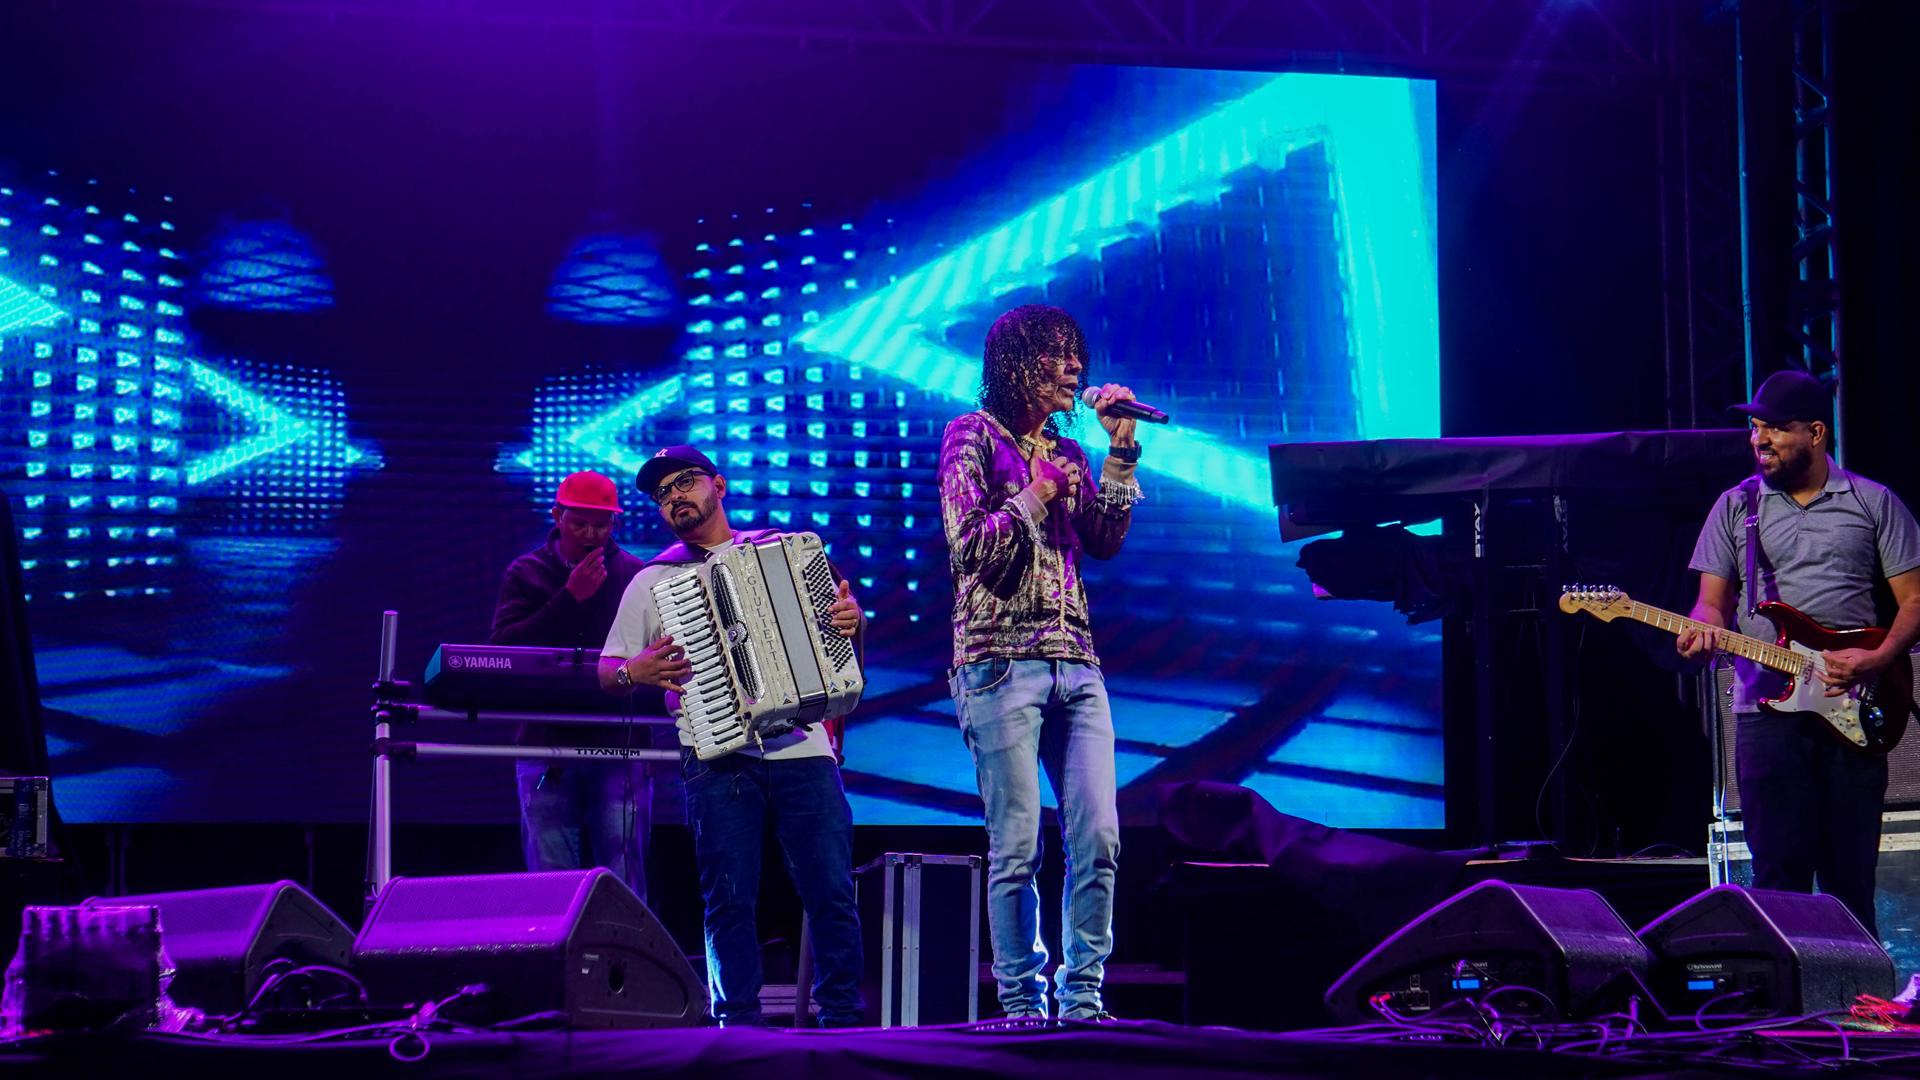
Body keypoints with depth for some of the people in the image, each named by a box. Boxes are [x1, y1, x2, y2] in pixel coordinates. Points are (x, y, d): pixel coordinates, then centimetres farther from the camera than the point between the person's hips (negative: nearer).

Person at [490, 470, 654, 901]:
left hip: (620, 747, -1)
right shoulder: (526, 574, 7)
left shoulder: (636, 576, 6)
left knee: (624, 889, -3)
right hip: (547, 745, 1)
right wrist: (570, 598, -12)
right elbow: (504, 646, -7)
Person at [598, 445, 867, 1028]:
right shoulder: (653, 581, 12)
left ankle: (844, 1018, 7)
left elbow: (834, 620, 19)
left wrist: (852, 620, -4)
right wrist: (635, 673, -10)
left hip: (802, 746, 0)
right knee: (730, 899, -3)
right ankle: (739, 1023, 5)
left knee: (832, 892, -2)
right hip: (719, 758, 0)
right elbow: (607, 672, 12)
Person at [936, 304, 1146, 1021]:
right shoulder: (974, 437, 3)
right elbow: (968, 545, -6)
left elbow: (1105, 542, 9)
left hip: (1075, 664, 6)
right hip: (1002, 663, -6)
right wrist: (1035, 495, -8)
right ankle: (1022, 1006, 0)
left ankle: (1082, 999, 4)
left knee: (1098, 840, -3)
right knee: (1018, 849, -6)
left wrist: (1120, 453, 6)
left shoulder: (1067, 453, 20)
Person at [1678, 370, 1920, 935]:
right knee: (1780, 872, -3)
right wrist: (1702, 635, -14)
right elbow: (1713, 602, 10)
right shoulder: (1735, 507, 10)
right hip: (1767, 708, 0)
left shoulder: (1874, 503, 7)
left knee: (1850, 877, 2)